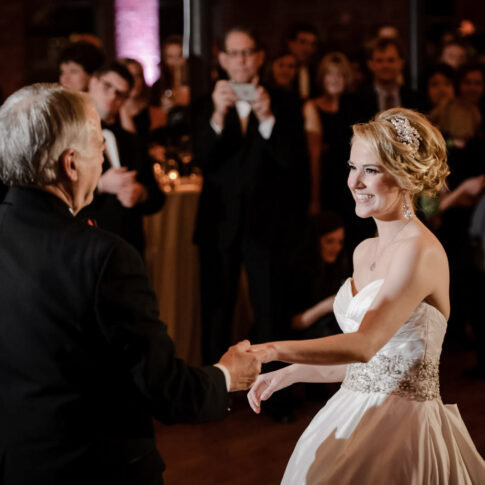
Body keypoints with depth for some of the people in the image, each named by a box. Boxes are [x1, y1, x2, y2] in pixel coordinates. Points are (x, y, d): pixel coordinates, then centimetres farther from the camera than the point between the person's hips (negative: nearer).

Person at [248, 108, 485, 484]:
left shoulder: (421, 251, -16)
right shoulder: (365, 251, 11)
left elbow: (364, 345, -27)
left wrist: (273, 350, -35)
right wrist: (285, 376, 11)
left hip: (403, 427, -8)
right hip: (353, 416, 8)